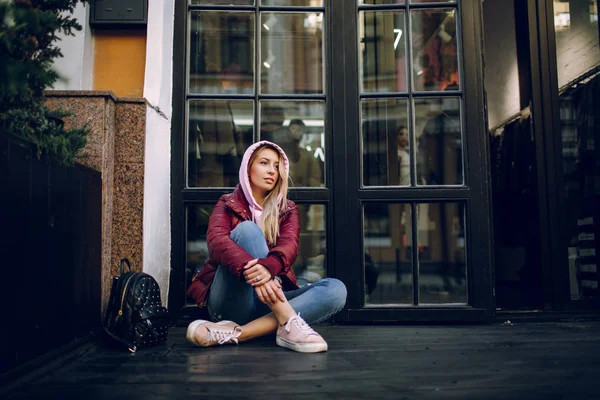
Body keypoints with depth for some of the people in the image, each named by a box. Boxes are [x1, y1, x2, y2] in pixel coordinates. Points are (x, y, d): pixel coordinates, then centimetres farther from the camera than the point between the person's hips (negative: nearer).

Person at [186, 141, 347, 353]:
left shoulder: (287, 210, 15)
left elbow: (289, 246, -8)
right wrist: (250, 270, -36)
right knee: (247, 229, -23)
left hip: (269, 302, 3)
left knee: (335, 290, -22)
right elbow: (216, 241, -14)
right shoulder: (228, 205, 8)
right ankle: (289, 322, -37)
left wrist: (268, 267, -33)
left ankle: (235, 333, -34)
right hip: (230, 303, -3)